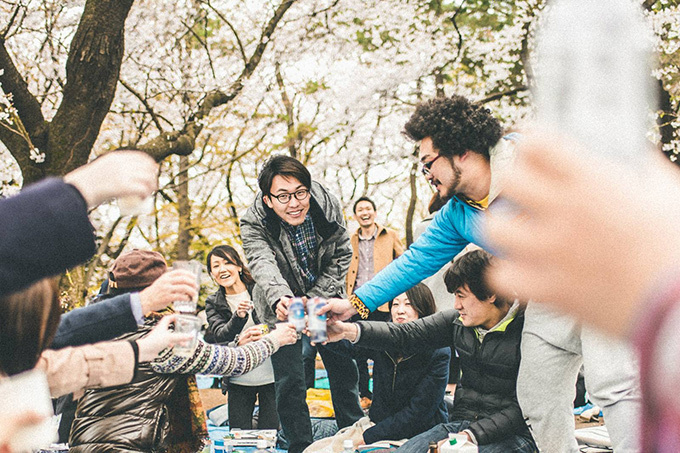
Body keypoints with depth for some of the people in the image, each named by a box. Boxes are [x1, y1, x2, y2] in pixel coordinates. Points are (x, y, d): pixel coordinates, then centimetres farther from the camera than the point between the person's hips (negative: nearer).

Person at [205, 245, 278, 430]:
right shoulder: (213, 303, 6)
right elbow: (220, 336, -9)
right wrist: (238, 317, -27)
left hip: (270, 376, -2)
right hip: (239, 381, 2)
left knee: (269, 434, -1)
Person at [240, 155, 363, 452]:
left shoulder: (328, 207, -19)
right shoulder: (254, 224, -25)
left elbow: (342, 255, -8)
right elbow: (263, 265, -42)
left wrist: (314, 300, -17)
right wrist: (280, 300, -63)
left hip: (323, 301, 2)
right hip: (283, 307, -2)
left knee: (344, 370, 10)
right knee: (289, 381, -6)